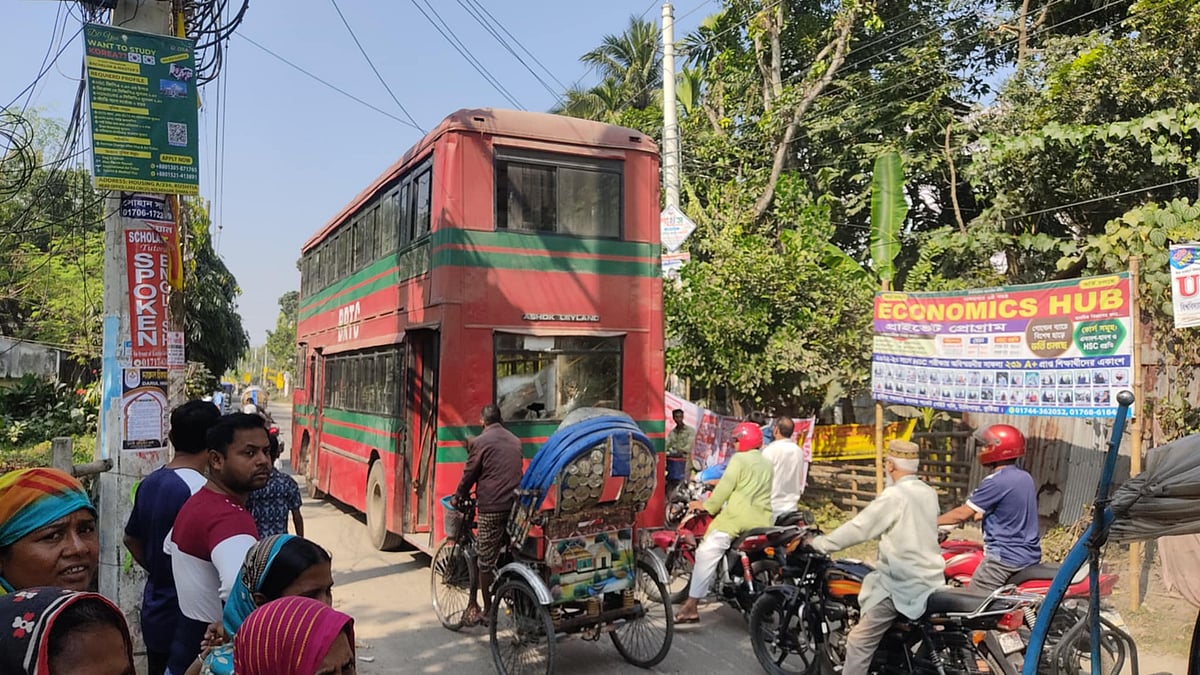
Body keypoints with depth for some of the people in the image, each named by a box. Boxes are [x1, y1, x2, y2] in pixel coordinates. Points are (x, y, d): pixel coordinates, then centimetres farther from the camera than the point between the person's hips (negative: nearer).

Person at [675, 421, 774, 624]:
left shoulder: (739, 459, -1)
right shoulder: (767, 465, 20)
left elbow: (725, 488, -8)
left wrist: (707, 506, 1)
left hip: (737, 518, -8)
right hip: (762, 522, 8)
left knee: (706, 554, -9)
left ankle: (691, 607, -17)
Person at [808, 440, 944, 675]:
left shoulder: (895, 495, -15)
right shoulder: (929, 493, 8)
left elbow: (859, 528, -15)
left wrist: (820, 544, -7)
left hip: (901, 585, -9)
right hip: (930, 578, 9)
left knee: (860, 641, -7)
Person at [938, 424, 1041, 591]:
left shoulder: (996, 482, -18)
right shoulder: (1026, 478, 9)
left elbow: (963, 514, -14)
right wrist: (976, 514, 27)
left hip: (1005, 558, -9)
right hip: (1030, 555, 9)